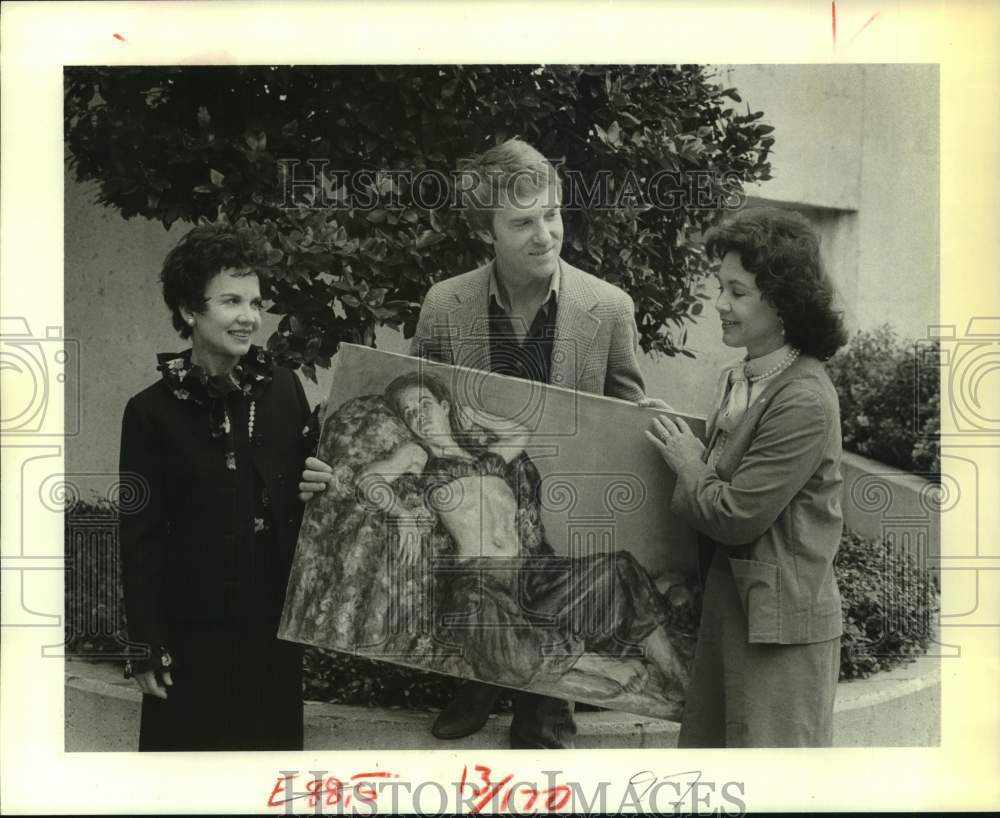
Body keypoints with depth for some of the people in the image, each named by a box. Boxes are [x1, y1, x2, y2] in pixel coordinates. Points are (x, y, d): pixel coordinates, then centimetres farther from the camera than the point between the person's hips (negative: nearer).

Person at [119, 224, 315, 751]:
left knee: (276, 744, 12)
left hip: (275, 624, 3)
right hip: (195, 632, -3)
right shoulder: (152, 411, -8)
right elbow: (140, 539, -6)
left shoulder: (283, 390, 2)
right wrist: (146, 647, -8)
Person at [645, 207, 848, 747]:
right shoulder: (739, 382, 8)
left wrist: (687, 464, -6)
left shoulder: (804, 402, -20)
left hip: (780, 620, -9)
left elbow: (736, 516, -20)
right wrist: (689, 457, 5)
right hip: (725, 604, 9)